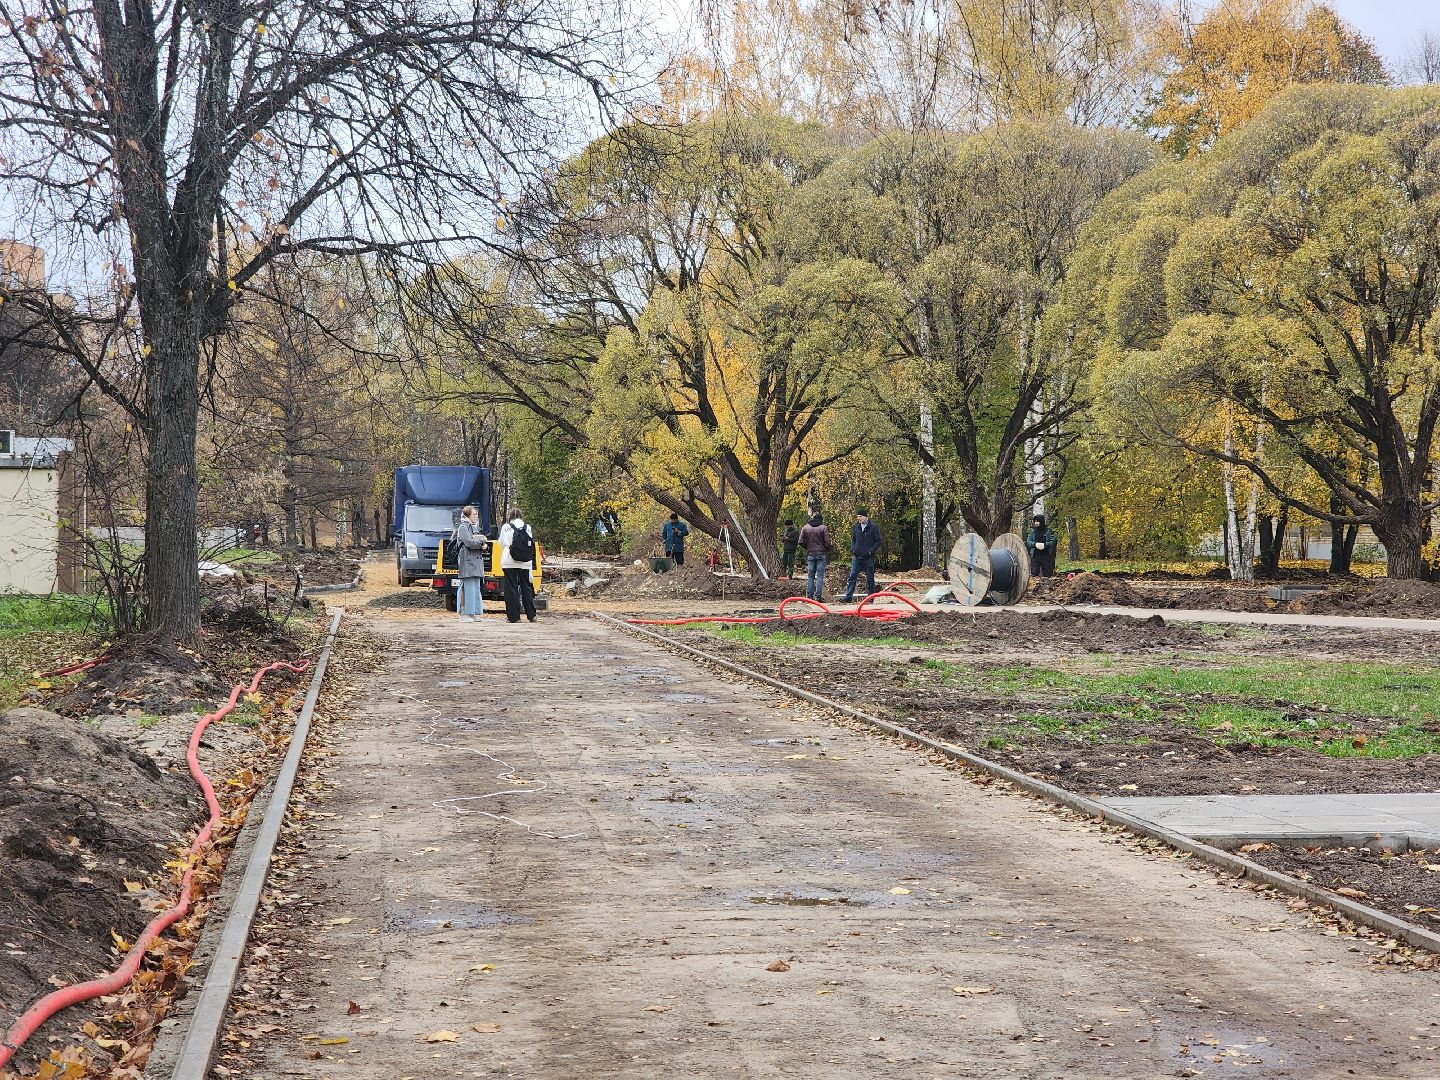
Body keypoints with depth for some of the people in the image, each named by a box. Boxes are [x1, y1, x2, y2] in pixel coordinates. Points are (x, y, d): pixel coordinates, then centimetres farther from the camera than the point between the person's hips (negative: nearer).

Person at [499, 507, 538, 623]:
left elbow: (501, 543, 10)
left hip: (509, 562, -2)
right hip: (525, 562, 2)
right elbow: (531, 545, 7)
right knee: (526, 588, 10)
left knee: (511, 588, 2)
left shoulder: (506, 527, -1)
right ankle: (531, 615, 13)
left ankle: (514, 616, 0)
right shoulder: (527, 528, 4)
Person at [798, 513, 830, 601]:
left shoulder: (805, 528, 4)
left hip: (810, 554, 3)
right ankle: (818, 596, -7)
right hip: (821, 554, -3)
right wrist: (827, 551, 9)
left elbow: (801, 542, 0)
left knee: (810, 576, 8)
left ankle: (809, 596, 5)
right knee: (820, 576, -1)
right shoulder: (823, 528, -5)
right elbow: (827, 542, -8)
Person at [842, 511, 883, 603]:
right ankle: (848, 597, -3)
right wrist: (853, 549, 2)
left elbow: (878, 541, -3)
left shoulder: (874, 527, -3)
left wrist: (870, 551, -12)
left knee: (870, 578, 5)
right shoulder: (855, 527, 9)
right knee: (852, 577, -3)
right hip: (857, 557, 3)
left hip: (869, 558, -3)